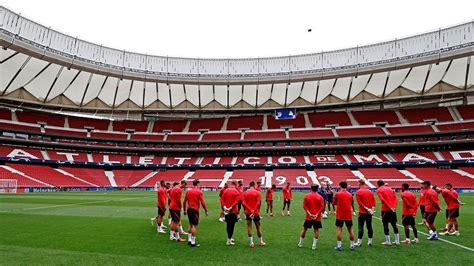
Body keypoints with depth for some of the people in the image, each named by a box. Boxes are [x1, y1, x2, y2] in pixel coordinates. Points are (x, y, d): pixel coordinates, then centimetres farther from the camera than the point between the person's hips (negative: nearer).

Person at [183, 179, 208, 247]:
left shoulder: (188, 191, 7)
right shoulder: (199, 192, -8)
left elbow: (184, 202, 11)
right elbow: (202, 202, -11)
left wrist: (185, 210, 21)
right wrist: (206, 211, -3)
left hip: (189, 209, 6)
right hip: (195, 209, -6)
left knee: (191, 225, 19)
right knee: (194, 225, -2)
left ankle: (189, 240, 25)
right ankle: (193, 242, -1)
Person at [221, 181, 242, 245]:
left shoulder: (225, 191, 5)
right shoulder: (237, 192, -7)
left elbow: (222, 200, -1)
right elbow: (236, 201, -16)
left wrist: (224, 206, -7)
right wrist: (231, 208, -16)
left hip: (226, 211, 5)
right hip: (233, 211, -5)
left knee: (228, 225, 16)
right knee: (232, 225, 2)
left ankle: (229, 238, 29)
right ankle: (229, 240, 4)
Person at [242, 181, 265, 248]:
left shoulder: (245, 193, 3)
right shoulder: (257, 192, -3)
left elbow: (243, 203, -7)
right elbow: (258, 202, -12)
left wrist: (249, 210, -10)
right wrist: (256, 211, -13)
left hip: (248, 212, 2)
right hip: (256, 212, -1)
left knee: (249, 226, 7)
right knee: (258, 227, 11)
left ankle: (251, 243, 5)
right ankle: (260, 242, 19)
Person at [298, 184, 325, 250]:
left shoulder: (306, 196, -1)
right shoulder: (320, 197, -4)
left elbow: (304, 206, -5)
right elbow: (322, 207, -8)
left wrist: (309, 213, -9)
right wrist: (317, 214, -11)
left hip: (308, 217, 1)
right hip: (317, 217, -1)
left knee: (304, 229, 13)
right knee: (316, 230, 7)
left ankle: (300, 243, 21)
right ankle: (314, 245, 5)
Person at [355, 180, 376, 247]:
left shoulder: (358, 192, -7)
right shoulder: (370, 191, 9)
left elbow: (359, 202, -13)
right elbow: (374, 201, 5)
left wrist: (366, 208, -11)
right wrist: (372, 209, -1)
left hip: (362, 212, -5)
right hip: (369, 213, 5)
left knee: (360, 227, -2)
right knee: (369, 226, 11)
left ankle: (359, 242, -1)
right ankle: (370, 241, 16)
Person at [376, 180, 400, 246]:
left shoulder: (379, 190, 0)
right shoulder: (390, 188, 16)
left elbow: (382, 199, -14)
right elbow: (396, 198, 5)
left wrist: (390, 207, -14)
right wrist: (394, 207, -4)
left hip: (385, 210, -5)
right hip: (393, 210, 5)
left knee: (385, 225, 4)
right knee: (394, 224, 14)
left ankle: (388, 241, 6)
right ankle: (397, 241, 19)